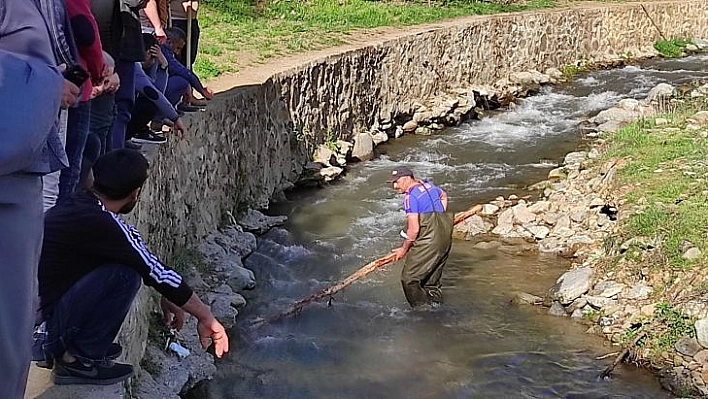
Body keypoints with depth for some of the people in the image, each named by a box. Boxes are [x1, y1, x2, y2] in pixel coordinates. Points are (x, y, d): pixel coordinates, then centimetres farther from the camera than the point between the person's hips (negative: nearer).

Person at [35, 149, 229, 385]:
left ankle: (61, 347, 16)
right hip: (39, 328, -9)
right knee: (127, 273, -18)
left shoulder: (76, 206, 6)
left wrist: (166, 298, 24)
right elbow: (158, 273, -14)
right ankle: (80, 361, -5)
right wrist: (206, 318, -5)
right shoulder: (99, 223, -21)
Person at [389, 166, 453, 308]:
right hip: (445, 239, 10)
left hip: (428, 242, -9)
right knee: (432, 280, 17)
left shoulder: (410, 196, -15)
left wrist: (404, 249, -5)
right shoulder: (428, 184, 12)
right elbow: (444, 196, 35)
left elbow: (414, 229, -19)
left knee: (409, 279, -4)